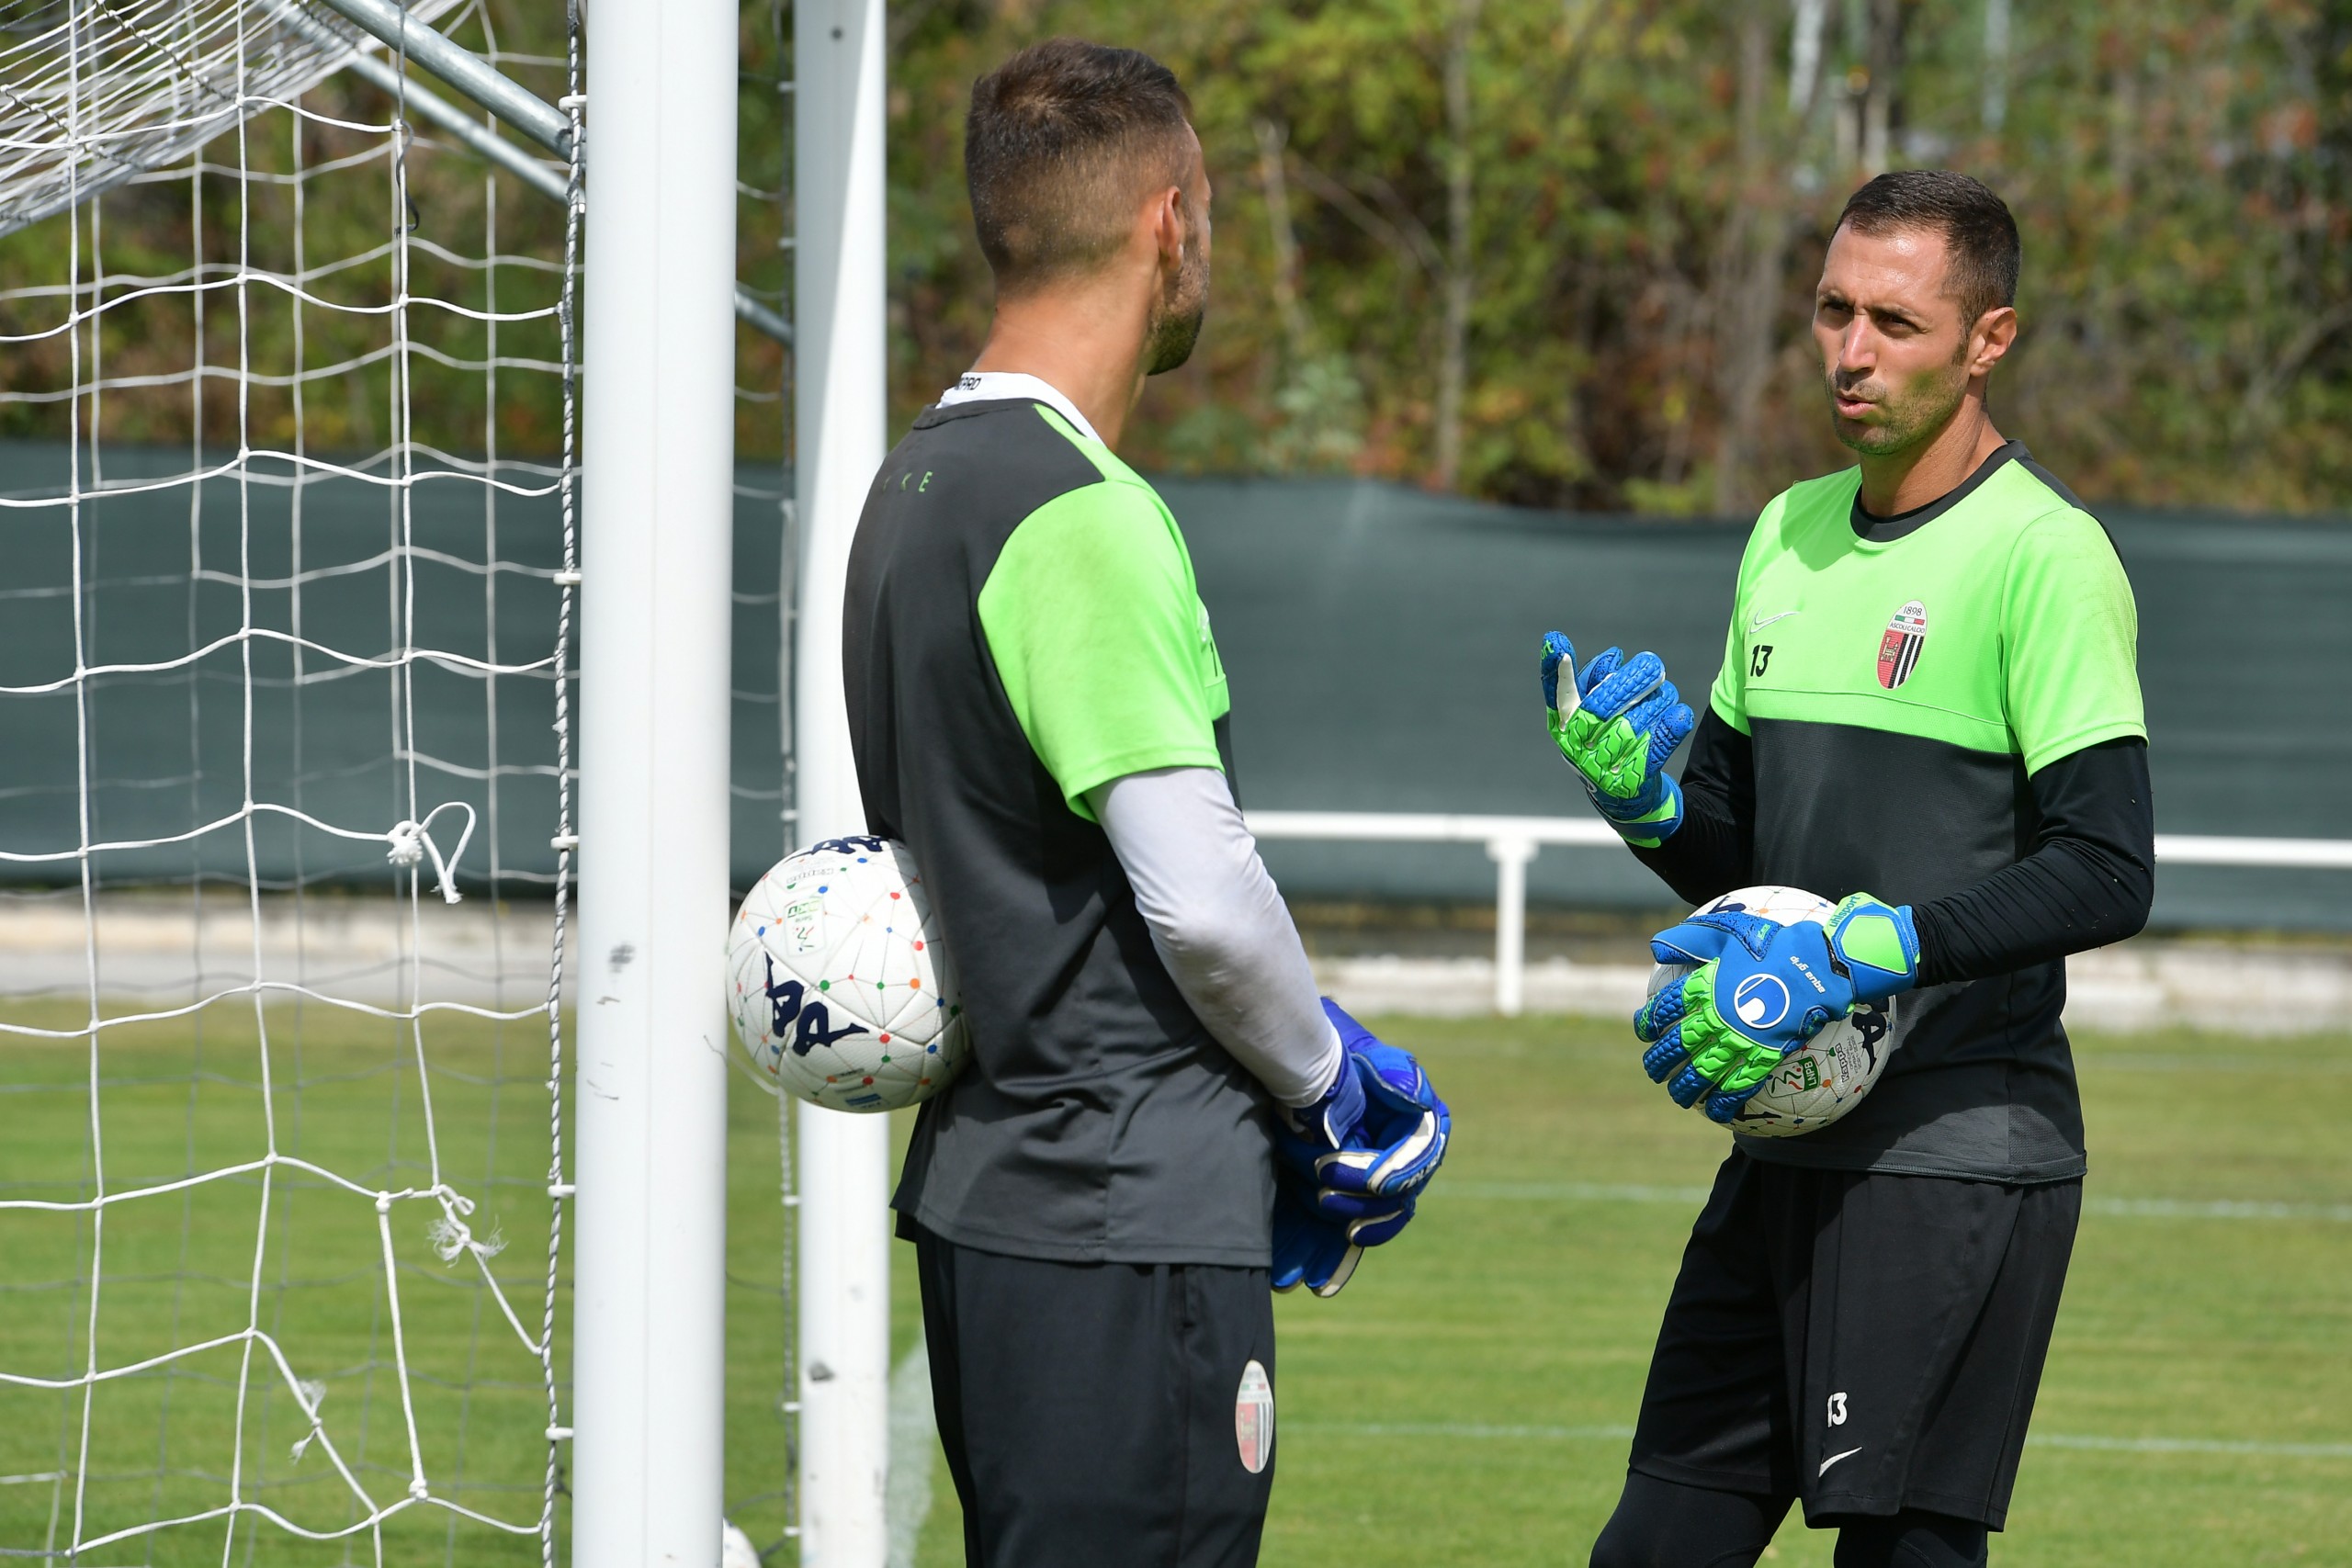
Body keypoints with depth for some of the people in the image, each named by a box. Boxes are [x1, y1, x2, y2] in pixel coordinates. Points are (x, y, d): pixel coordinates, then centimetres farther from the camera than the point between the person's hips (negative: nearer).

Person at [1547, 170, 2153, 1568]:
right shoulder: (1791, 535, 14)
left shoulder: (2042, 552, -10)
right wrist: (1639, 788, -2)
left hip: (1960, 1153, -8)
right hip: (1789, 1145, 8)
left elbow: (2106, 873, -17)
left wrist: (1853, 956, -23)